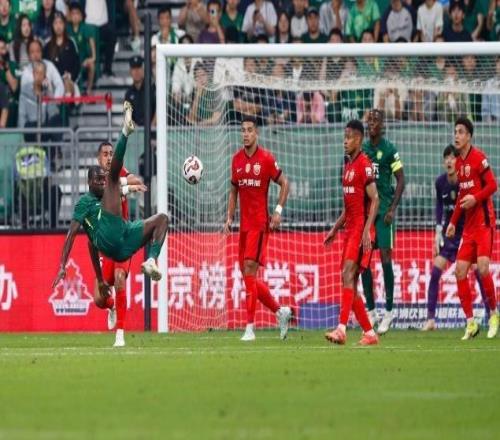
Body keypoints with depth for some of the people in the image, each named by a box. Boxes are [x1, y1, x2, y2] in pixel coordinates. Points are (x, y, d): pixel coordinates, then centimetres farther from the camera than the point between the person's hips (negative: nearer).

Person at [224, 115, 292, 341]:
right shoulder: (237, 159, 10)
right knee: (247, 275, 7)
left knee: (250, 268, -14)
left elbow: (284, 183, 1)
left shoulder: (266, 158, -6)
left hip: (259, 223, -7)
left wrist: (278, 210, -8)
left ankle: (250, 327, -14)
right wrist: (229, 218, 10)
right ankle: (281, 311, 23)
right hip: (244, 225, 7)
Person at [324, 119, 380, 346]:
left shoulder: (364, 164, -9)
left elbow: (374, 199, -15)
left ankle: (341, 329, -29)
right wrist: (335, 229, 23)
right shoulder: (348, 165, 18)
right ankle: (370, 333, 14)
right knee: (351, 284, 8)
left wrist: (367, 230, -22)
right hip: (349, 229, 10)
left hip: (360, 228, -10)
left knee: (348, 274, -20)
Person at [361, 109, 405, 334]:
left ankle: (388, 312, -2)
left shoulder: (389, 150, -4)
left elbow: (401, 180, -5)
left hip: (383, 209, -5)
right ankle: (371, 311, 9)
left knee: (385, 256, -8)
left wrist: (393, 208, -13)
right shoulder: (362, 149, 11)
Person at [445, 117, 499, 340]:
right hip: (468, 226, 8)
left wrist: (475, 198, -27)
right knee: (460, 270, -1)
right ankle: (470, 322, 4)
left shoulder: (479, 158, -10)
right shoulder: (458, 163, 12)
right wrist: (453, 221, 17)